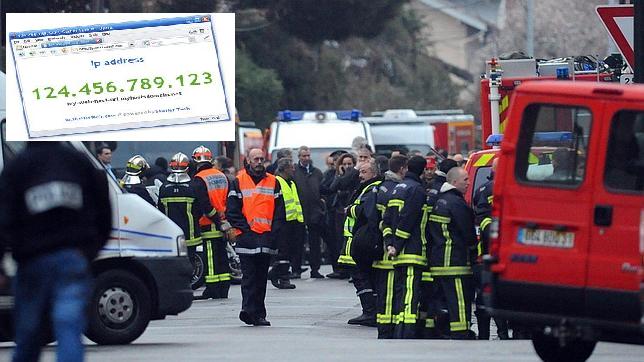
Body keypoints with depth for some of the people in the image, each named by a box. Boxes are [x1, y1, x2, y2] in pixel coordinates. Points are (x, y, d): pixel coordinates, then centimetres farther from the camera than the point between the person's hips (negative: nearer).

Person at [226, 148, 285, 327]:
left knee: (261, 277, 7)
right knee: (249, 276, -10)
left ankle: (258, 314, 12)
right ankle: (249, 309, -16)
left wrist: (274, 231, -2)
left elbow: (279, 211, 11)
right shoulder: (239, 182, 2)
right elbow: (232, 211, -1)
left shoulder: (273, 182, 12)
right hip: (247, 236, -3)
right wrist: (245, 227, -10)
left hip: (267, 237, 3)